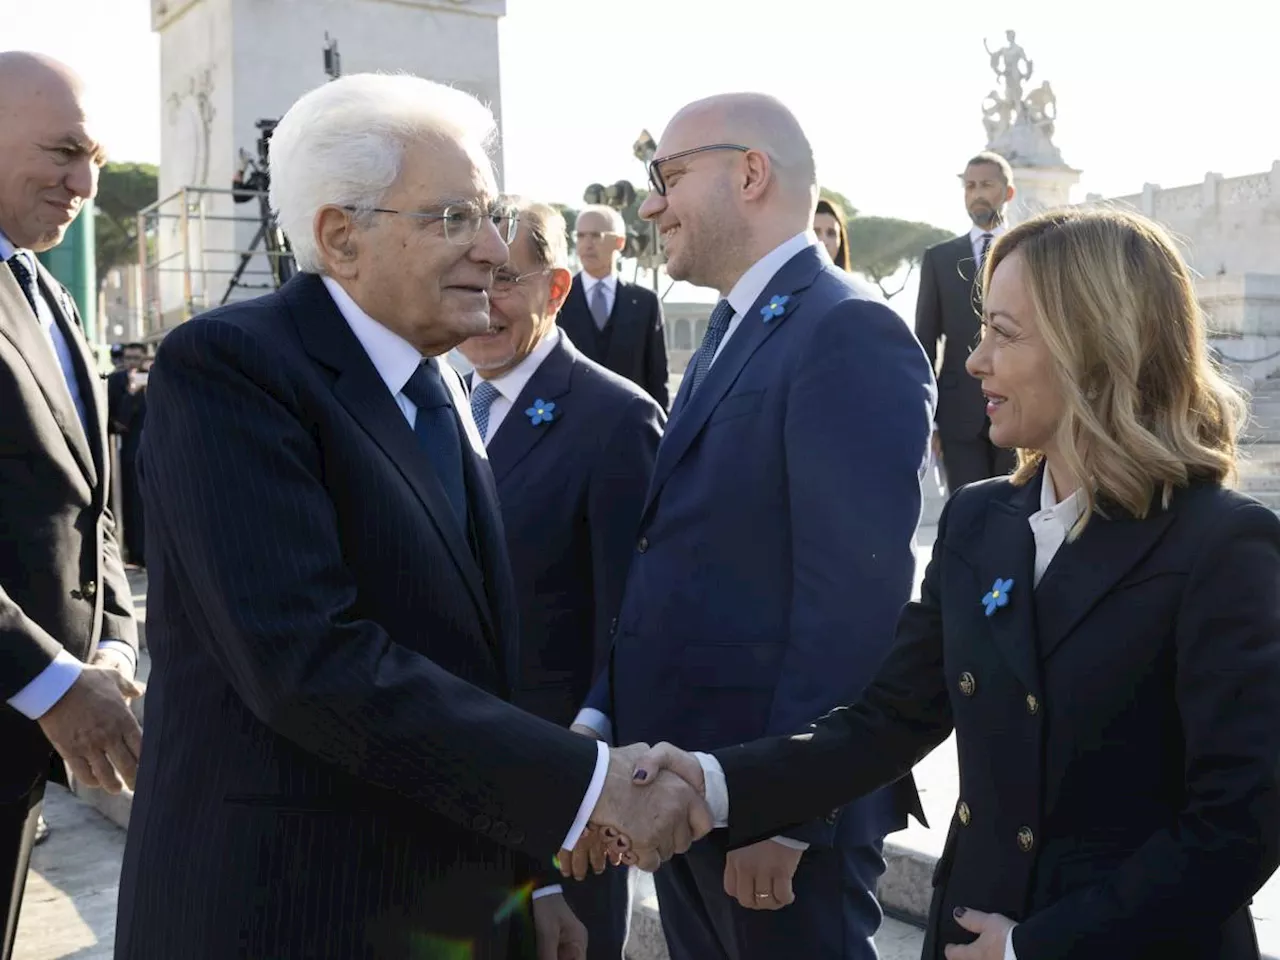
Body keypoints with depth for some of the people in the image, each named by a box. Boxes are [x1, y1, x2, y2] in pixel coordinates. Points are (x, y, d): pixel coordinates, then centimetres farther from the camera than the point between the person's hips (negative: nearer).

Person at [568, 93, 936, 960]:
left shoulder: (848, 332, -16)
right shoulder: (735, 330, 13)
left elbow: (855, 591, -22)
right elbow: (671, 556, 11)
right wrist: (604, 713, 5)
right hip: (690, 780, 9)